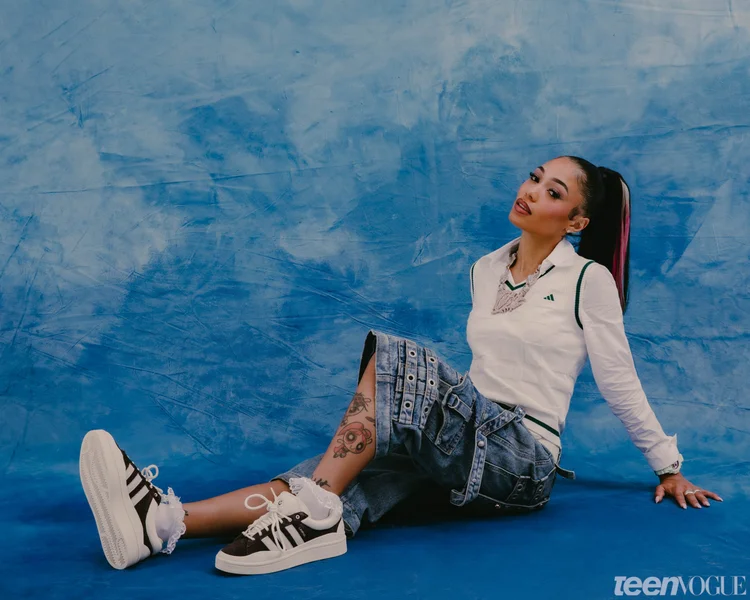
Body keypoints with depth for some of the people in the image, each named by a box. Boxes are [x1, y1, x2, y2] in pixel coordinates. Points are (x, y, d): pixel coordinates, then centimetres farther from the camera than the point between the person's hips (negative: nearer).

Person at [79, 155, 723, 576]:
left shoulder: (588, 278, -1)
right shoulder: (486, 269, 15)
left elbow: (619, 380, 3)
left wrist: (670, 468, 6)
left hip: (523, 465, -5)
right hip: (469, 446, 5)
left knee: (394, 359, -29)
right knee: (362, 476, -26)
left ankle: (314, 513, -35)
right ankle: (164, 520, -44)